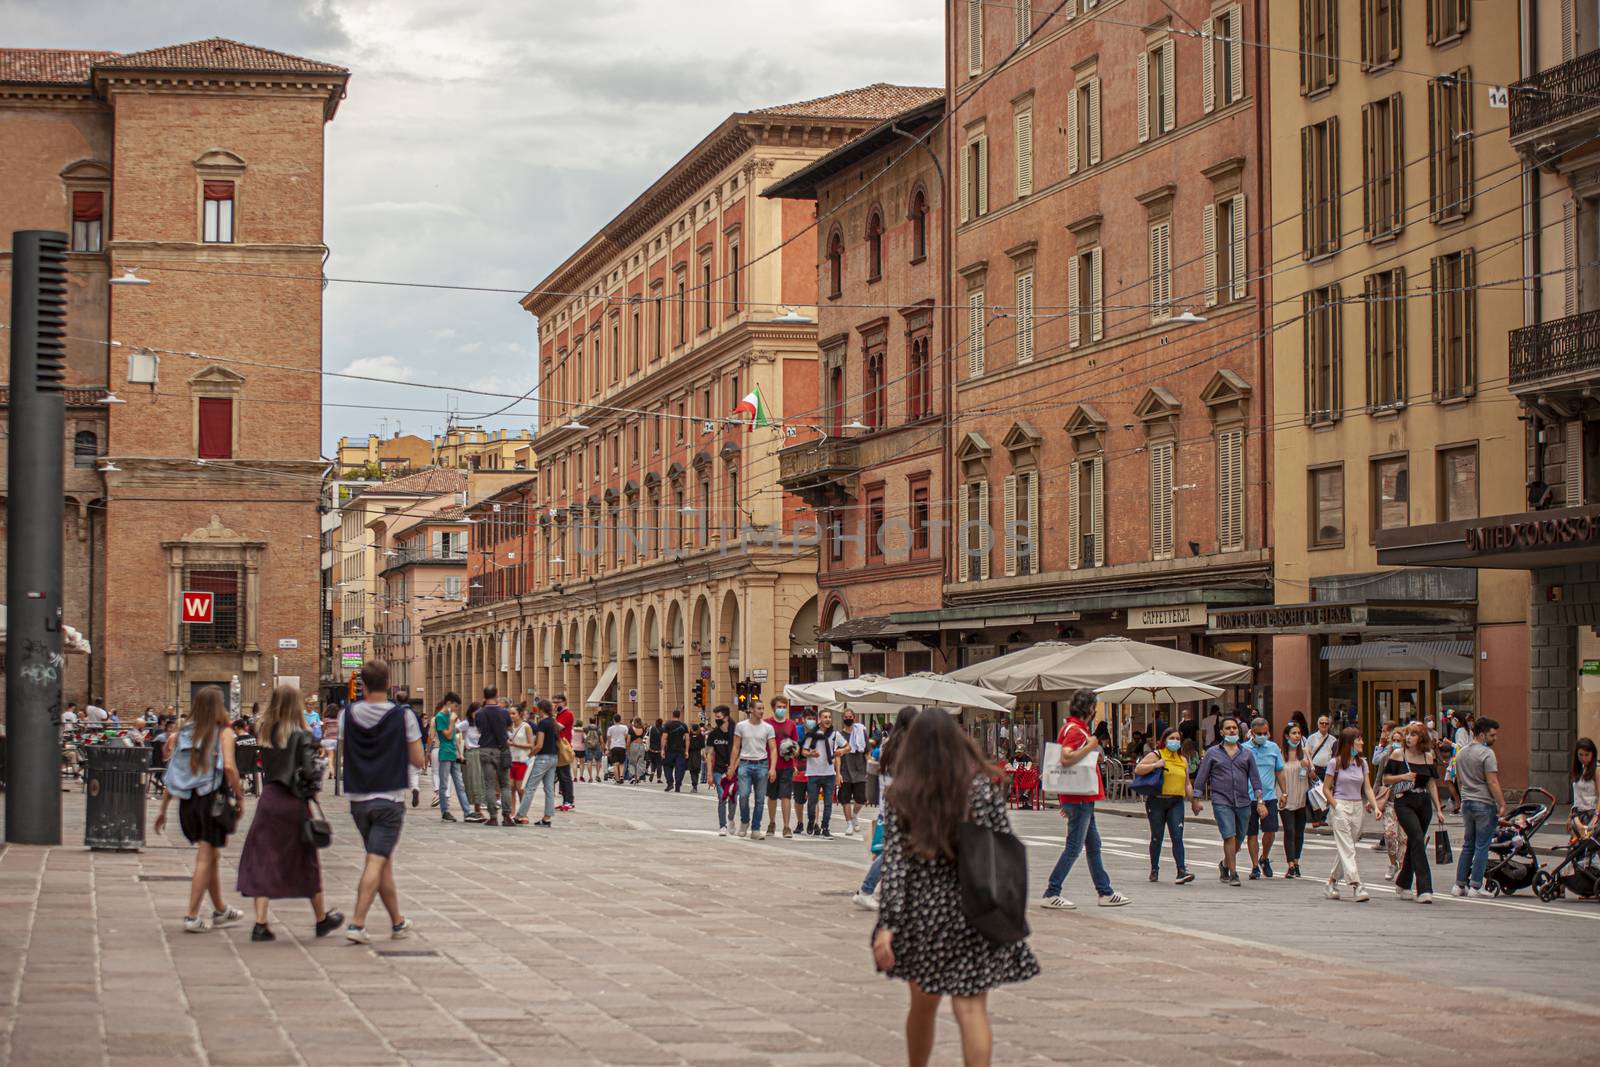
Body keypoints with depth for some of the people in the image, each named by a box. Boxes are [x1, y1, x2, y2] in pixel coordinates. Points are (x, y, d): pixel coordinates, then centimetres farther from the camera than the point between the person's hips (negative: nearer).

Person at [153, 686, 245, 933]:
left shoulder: (184, 733, 8)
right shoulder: (223, 732, -6)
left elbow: (174, 773, 7)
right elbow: (229, 766, -19)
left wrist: (163, 809, 10)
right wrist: (240, 797, -9)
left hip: (188, 801, 6)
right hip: (213, 799, -6)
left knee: (213, 857, 19)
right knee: (205, 859, -1)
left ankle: (221, 911, 32)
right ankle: (192, 916, -6)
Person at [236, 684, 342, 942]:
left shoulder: (265, 733, 4)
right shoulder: (301, 735, -10)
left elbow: (265, 766, 4)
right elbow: (309, 770, -14)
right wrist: (317, 777, 4)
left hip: (269, 798, 3)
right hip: (294, 802, -3)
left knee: (263, 861, 5)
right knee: (306, 861, 12)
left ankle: (260, 923, -4)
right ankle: (322, 919, 27)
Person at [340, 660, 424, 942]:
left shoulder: (347, 715, 0)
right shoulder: (403, 716, -8)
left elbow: (342, 754, 7)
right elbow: (418, 760, -4)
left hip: (358, 800, 4)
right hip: (390, 800, -4)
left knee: (384, 862, 15)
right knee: (376, 862, -5)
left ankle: (398, 922, 24)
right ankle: (357, 923, -16)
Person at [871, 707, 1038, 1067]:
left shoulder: (900, 798, -4)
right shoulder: (984, 789, -3)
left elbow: (893, 864, -11)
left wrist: (886, 925, -13)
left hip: (922, 913, 1)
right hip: (974, 913, -1)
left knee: (923, 1004, 19)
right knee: (971, 1008, -3)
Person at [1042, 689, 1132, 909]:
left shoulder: (1075, 727, 15)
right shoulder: (1075, 729, -16)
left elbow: (1068, 758, 20)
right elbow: (1066, 759, -31)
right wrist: (1090, 746, -20)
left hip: (1082, 799, 11)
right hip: (1079, 799, -11)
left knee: (1093, 845, 14)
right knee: (1074, 847, -7)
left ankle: (1105, 892, 20)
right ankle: (1052, 894, -5)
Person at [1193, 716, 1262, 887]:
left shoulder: (1246, 753, 10)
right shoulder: (1212, 753, 4)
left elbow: (1255, 777, 10)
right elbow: (1201, 777, 7)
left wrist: (1260, 802, 3)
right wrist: (1196, 799, 5)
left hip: (1243, 802, 3)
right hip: (1222, 802, -3)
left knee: (1238, 839, 8)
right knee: (1229, 837, -13)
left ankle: (1225, 864, 33)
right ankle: (1233, 874, -8)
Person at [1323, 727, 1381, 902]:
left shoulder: (1361, 763, 9)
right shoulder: (1335, 763, -5)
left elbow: (1367, 788, 8)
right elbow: (1326, 788, -1)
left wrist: (1375, 806, -6)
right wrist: (1336, 807, -10)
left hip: (1357, 808, 5)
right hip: (1340, 806, -5)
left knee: (1344, 849, 10)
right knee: (1347, 849, -11)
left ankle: (1331, 884, 22)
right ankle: (1356, 887, -18)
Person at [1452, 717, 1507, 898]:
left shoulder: (1461, 753, 12)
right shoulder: (1487, 753, -13)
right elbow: (1492, 782, -17)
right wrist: (1502, 804, -14)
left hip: (1466, 802, 7)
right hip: (1484, 804, -7)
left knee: (1467, 845, 13)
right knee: (1482, 846, -2)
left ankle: (1459, 885, 12)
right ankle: (1475, 886, -2)